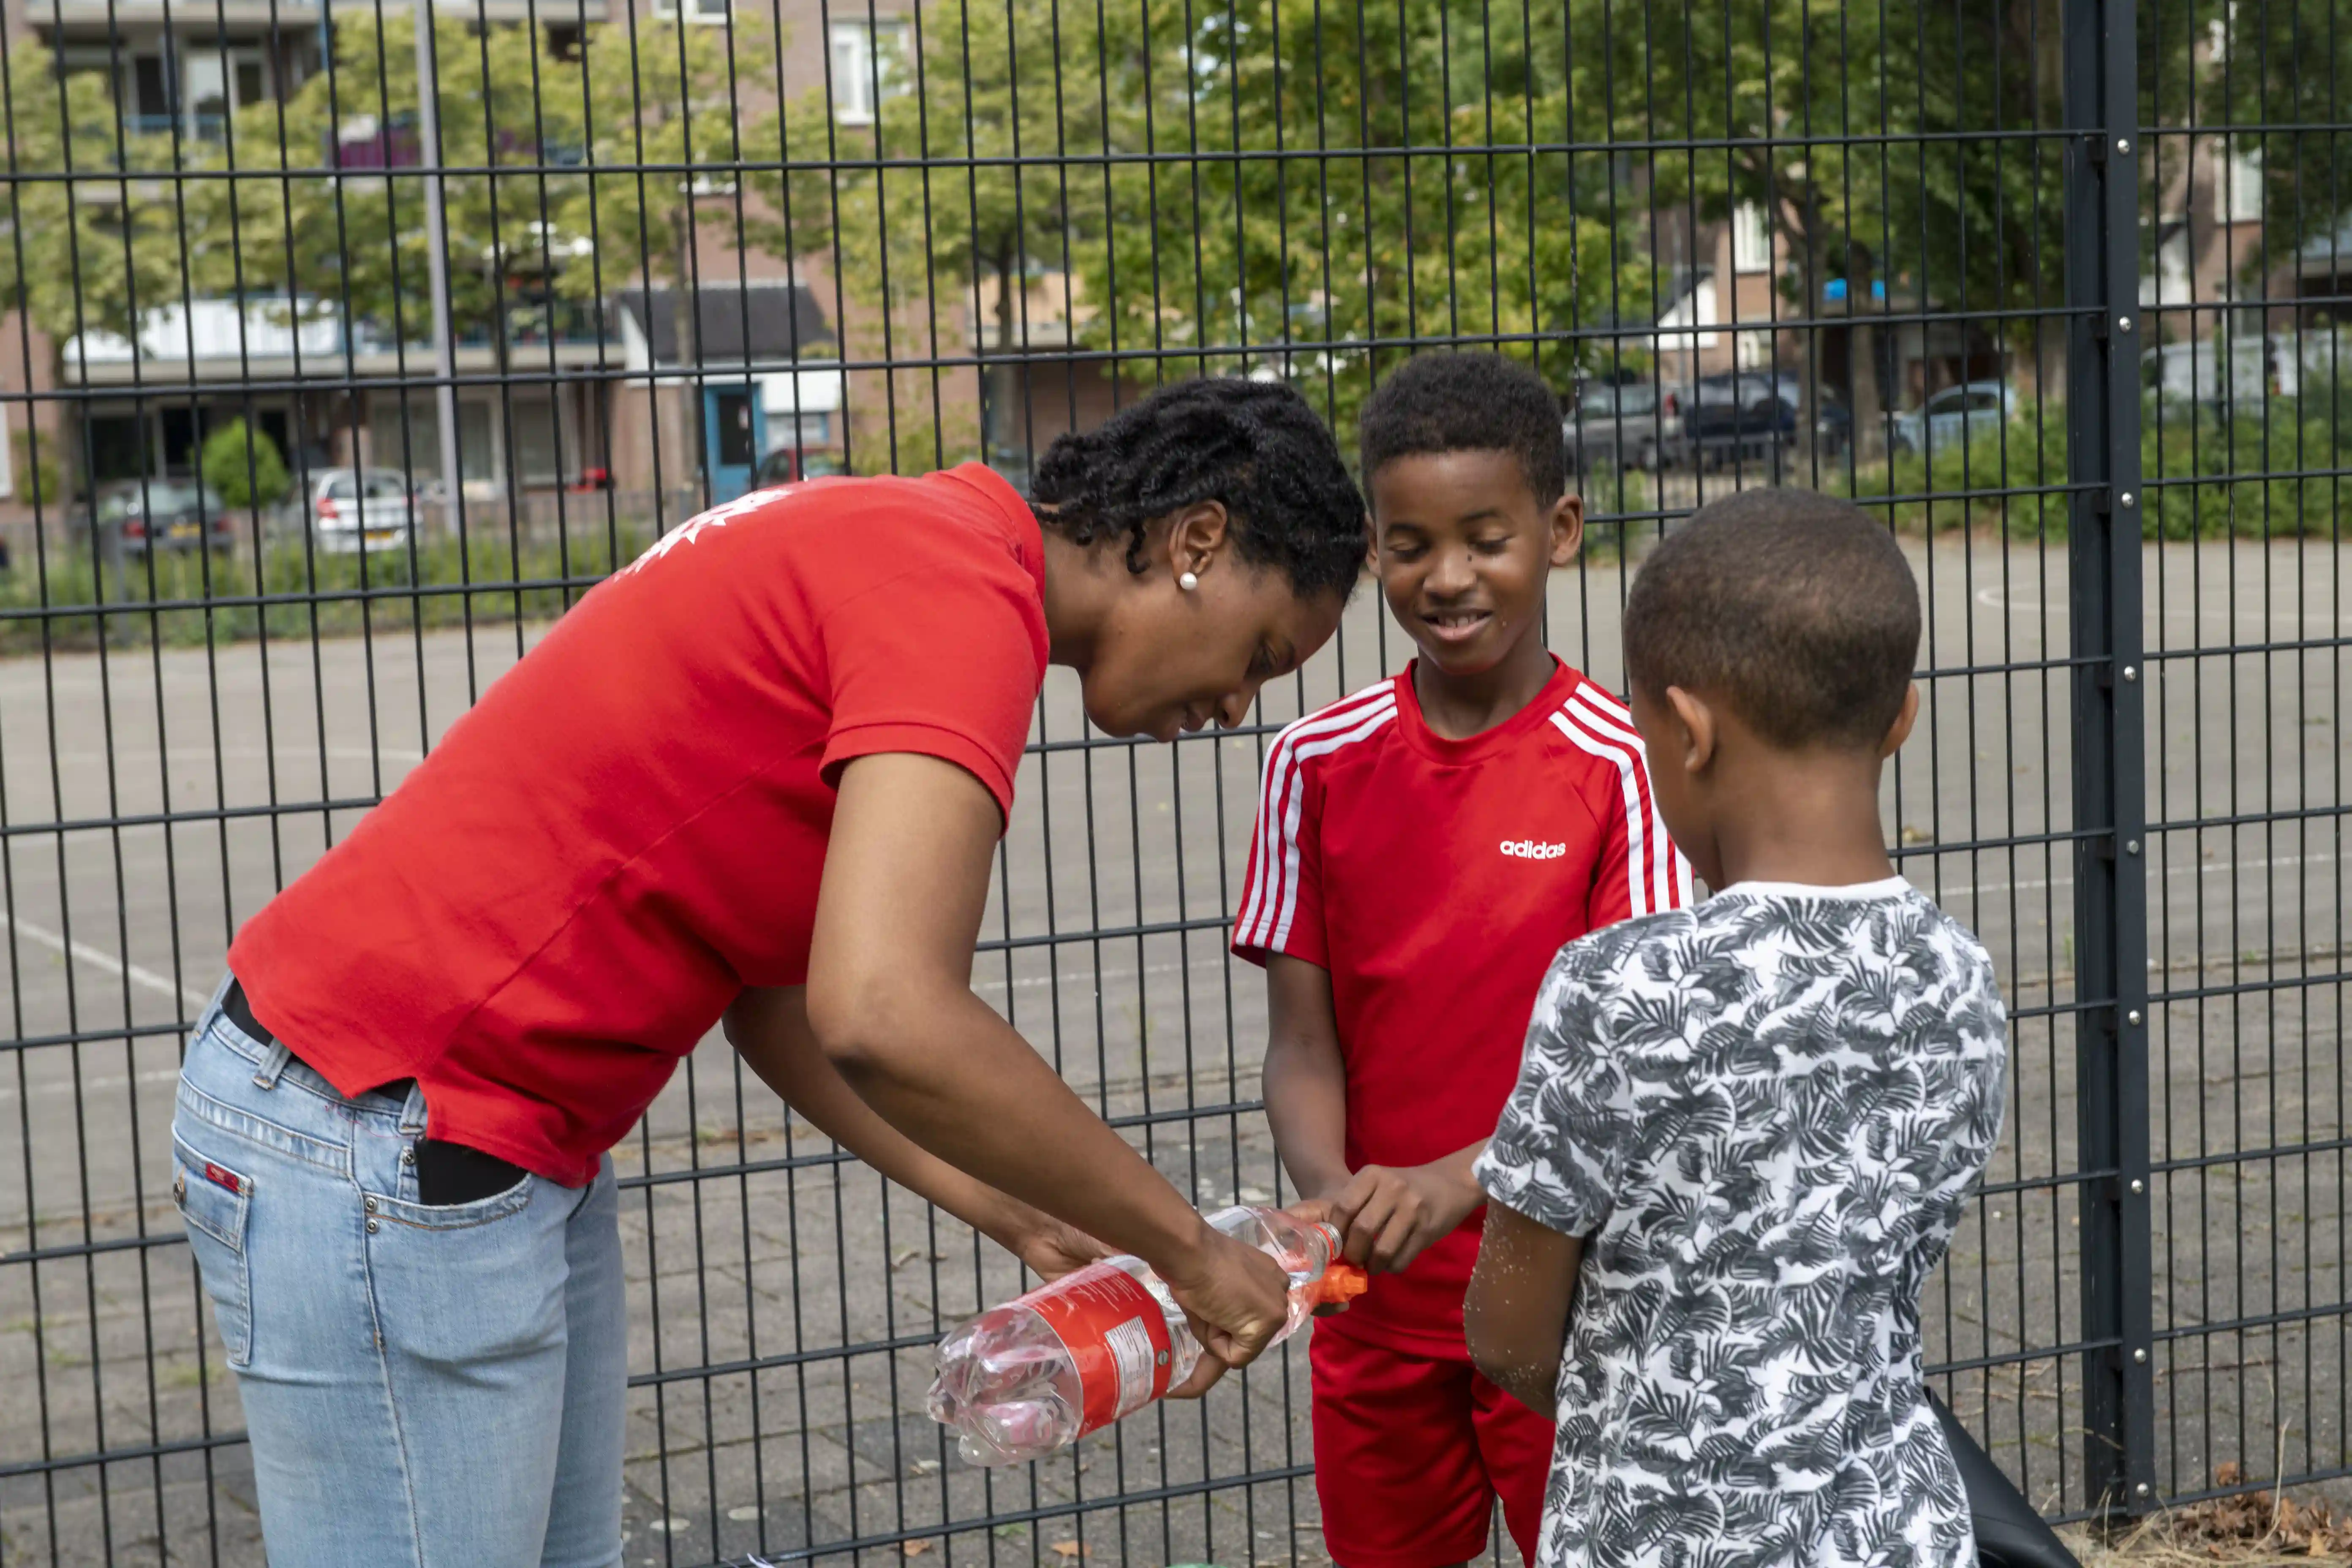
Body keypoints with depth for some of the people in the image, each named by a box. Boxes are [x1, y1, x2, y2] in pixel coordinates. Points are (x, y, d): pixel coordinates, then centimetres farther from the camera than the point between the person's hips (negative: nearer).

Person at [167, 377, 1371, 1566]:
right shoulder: (965, 599, -19)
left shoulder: (892, 548, 13)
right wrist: (1186, 1246, -18)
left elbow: (776, 994, 17)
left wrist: (1013, 1217, 14)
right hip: (386, 1149, -10)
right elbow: (887, 1019, -32)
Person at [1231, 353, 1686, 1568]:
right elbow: (1301, 1045, -2)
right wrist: (1336, 1194, -22)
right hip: (1373, 1295, 3)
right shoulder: (1320, 763, -1)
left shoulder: (1620, 767, -11)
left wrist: (1453, 1183, -29)